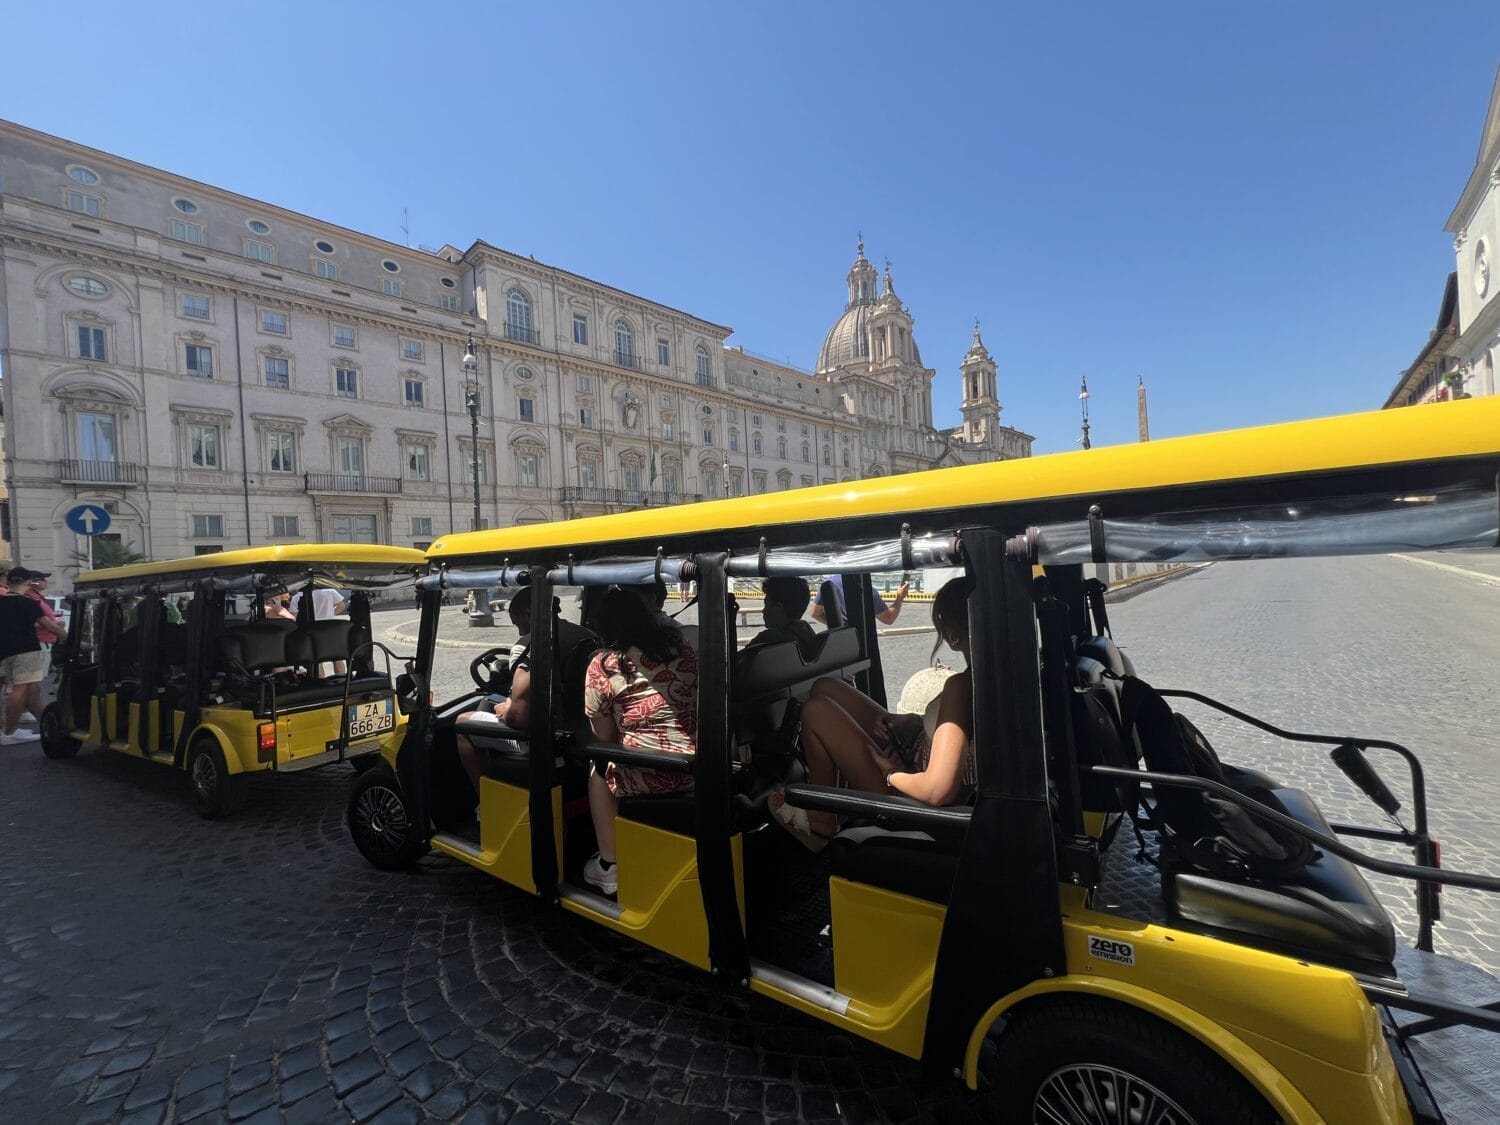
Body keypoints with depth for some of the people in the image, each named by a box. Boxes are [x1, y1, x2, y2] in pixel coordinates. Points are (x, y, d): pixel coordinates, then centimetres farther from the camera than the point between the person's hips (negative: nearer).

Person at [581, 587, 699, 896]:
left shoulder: (602, 666, -3)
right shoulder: (682, 647, 9)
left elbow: (606, 738, 3)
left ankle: (609, 866, 26)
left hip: (650, 776, -5)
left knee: (600, 771, 26)